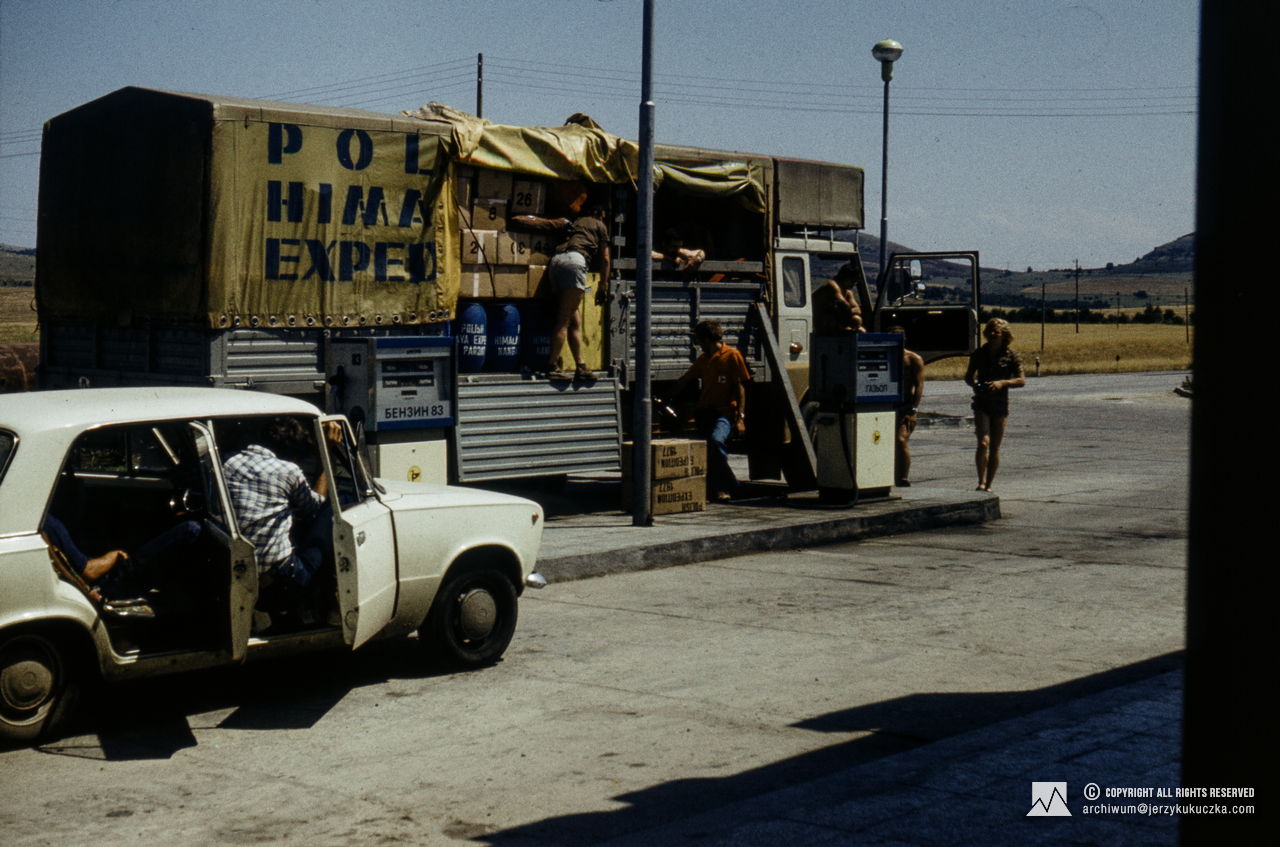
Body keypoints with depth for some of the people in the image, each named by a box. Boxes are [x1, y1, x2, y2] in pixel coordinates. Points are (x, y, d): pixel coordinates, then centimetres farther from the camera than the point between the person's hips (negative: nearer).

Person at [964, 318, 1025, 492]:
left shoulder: (1010, 356, -1)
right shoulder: (979, 354, 5)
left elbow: (1021, 381, -5)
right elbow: (968, 376, 15)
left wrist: (1003, 383, -21)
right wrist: (974, 383, -8)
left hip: (1000, 405, 0)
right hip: (981, 404, 0)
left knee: (995, 447, 5)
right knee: (983, 443, -17)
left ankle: (988, 485, 15)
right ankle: (981, 482, -15)